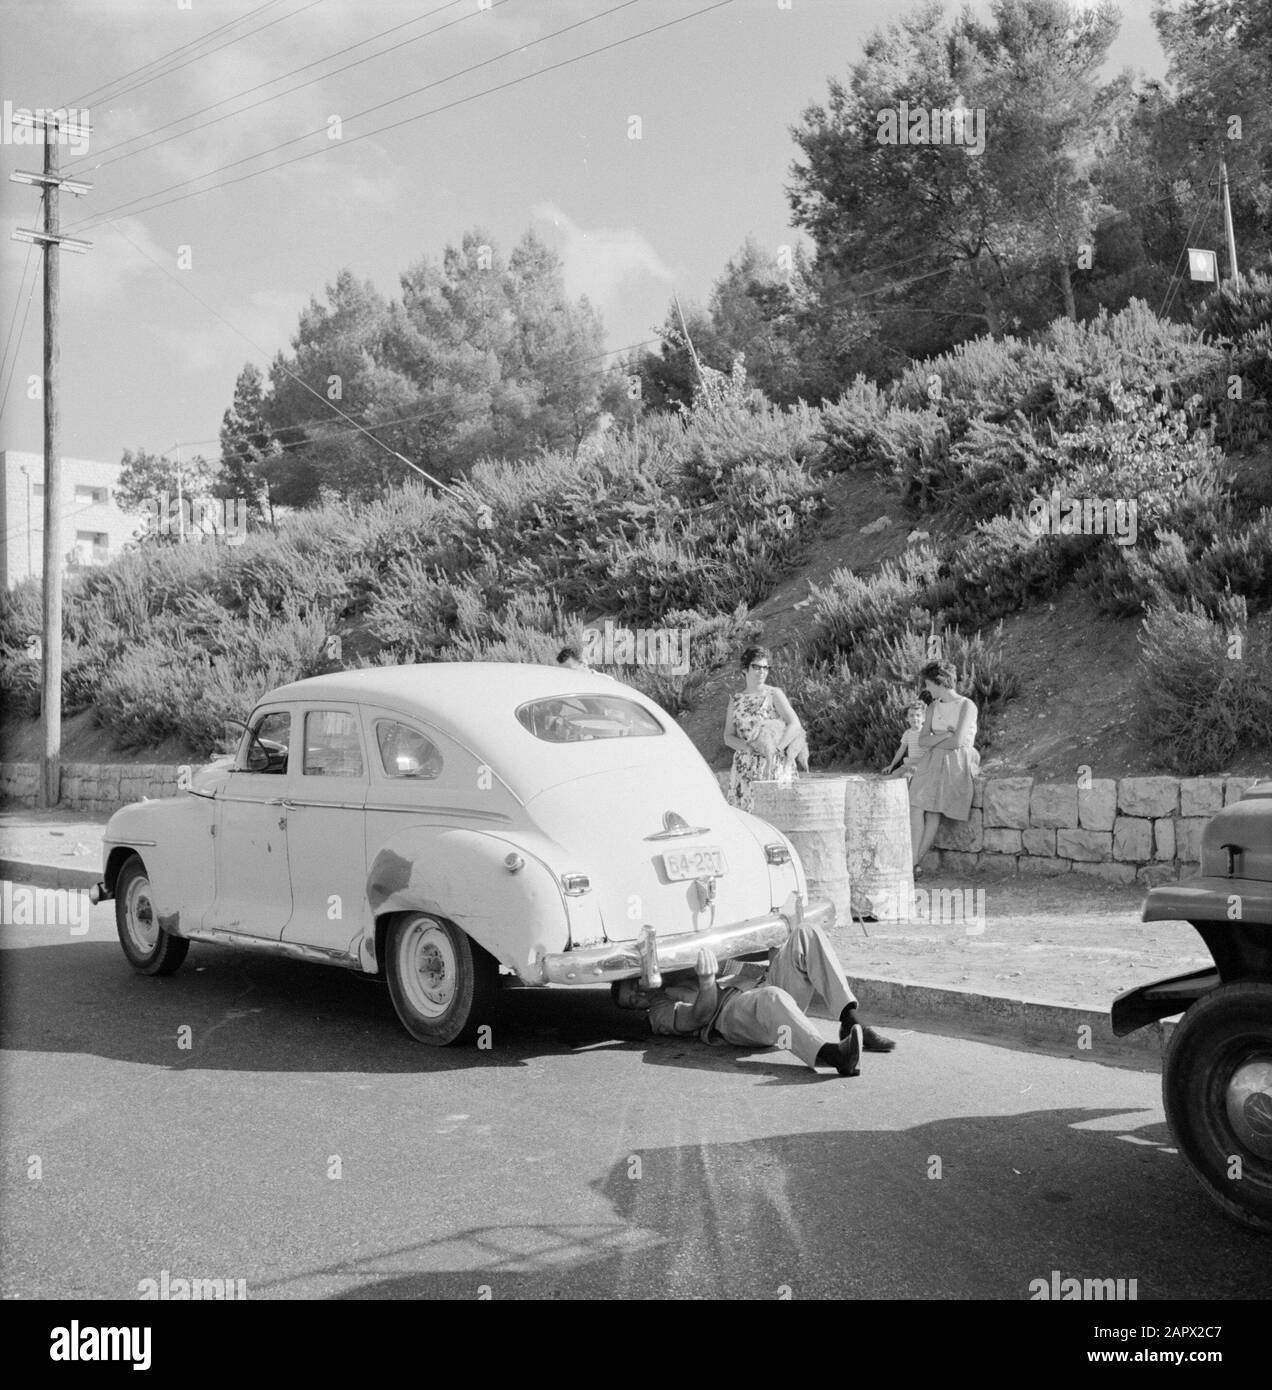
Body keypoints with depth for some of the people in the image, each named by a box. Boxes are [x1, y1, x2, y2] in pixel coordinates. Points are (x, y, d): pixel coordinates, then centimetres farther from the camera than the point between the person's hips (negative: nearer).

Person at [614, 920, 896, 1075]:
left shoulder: (685, 975, 41)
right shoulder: (660, 1012, 18)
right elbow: (697, 1016, -4)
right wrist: (706, 982, -21)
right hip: (731, 1013, -7)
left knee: (807, 934, -17)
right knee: (772, 999, -42)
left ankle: (850, 1020, -32)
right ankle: (832, 1056, -66)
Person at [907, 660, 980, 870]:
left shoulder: (967, 706, -7)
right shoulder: (933, 706, 14)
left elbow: (957, 742, -16)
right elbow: (922, 740, 7)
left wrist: (933, 741, -2)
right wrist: (944, 735, -9)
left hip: (956, 763, -6)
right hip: (931, 762, 6)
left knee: (934, 812, -15)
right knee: (917, 806, -15)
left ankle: (913, 863, -13)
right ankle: (912, 860, -17)